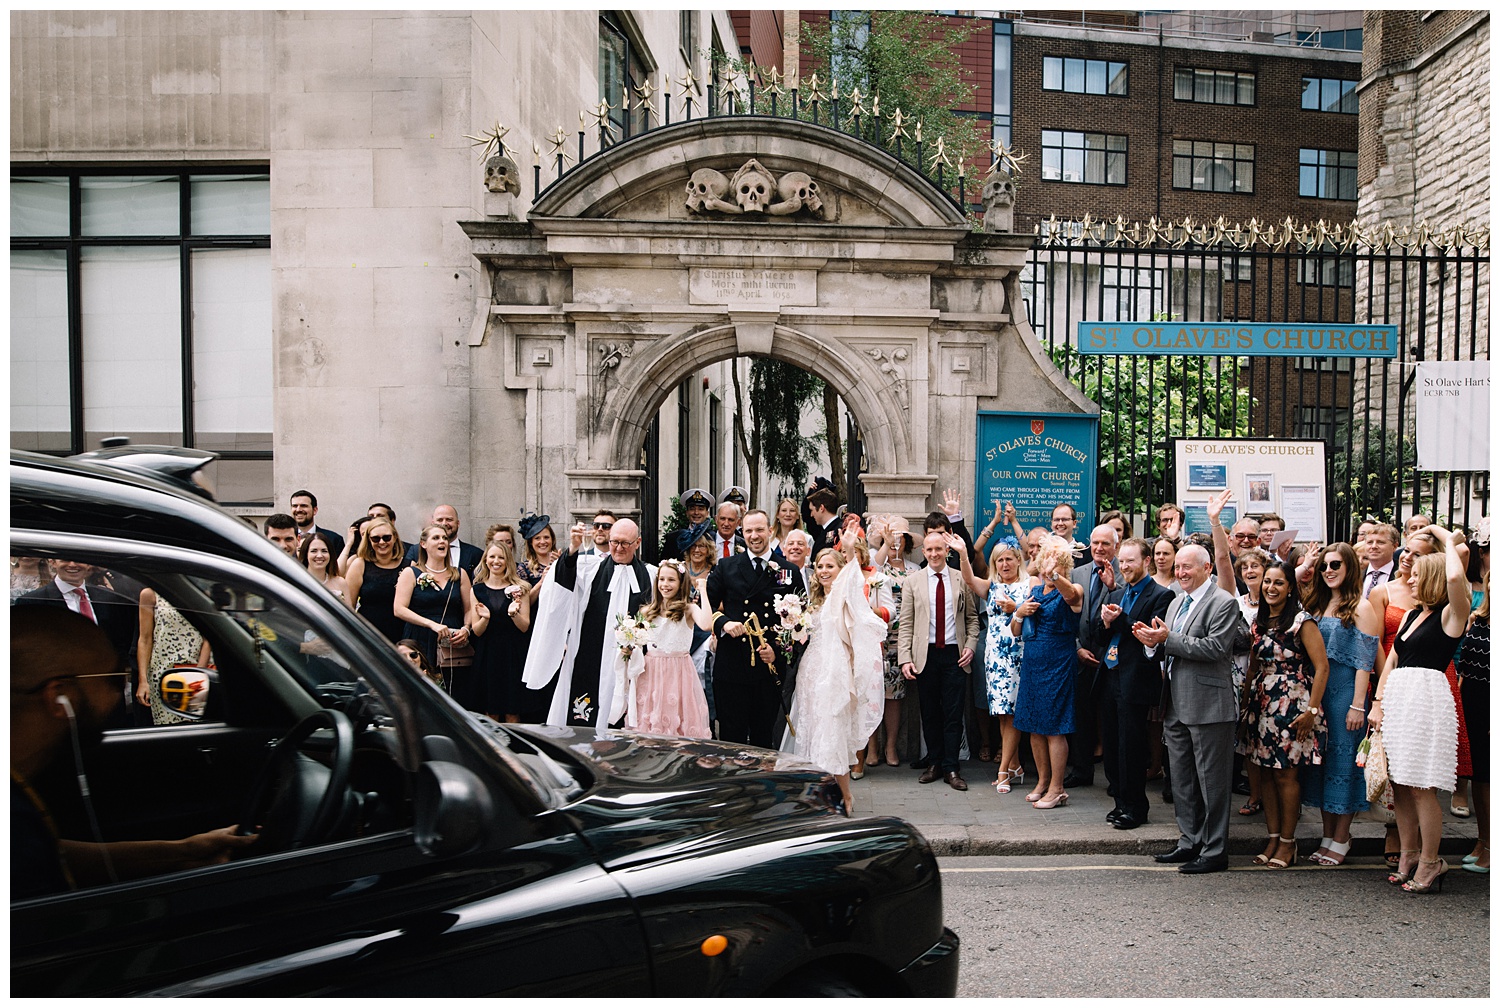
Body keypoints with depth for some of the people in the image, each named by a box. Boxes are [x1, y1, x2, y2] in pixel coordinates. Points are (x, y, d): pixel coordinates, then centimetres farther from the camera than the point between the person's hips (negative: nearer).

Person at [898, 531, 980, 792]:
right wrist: (905, 658, -5)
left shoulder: (962, 580, 6)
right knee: (930, 713, 7)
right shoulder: (912, 581, 5)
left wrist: (970, 646, -3)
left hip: (955, 654, 0)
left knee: (954, 714, -1)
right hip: (926, 655, 1)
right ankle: (935, 763, 20)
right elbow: (906, 623, 3)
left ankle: (951, 769, 7)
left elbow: (972, 618, 12)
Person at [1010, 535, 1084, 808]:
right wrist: (1019, 614, -6)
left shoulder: (1071, 591, -6)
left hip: (1058, 664, -6)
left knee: (1054, 728, -3)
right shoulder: (1033, 588, 11)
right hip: (1031, 663, 6)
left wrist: (1054, 575, -55)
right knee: (1034, 727, 11)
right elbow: (1016, 632, 17)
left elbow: (1072, 595, -35)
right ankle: (1043, 781, 25)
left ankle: (1057, 788, 6)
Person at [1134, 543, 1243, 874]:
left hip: (1208, 706, -9)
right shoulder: (1176, 603, 16)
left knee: (1212, 782, 1)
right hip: (1176, 706, 9)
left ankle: (1214, 850, 11)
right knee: (1182, 781, 17)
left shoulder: (1224, 603, -11)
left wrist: (1168, 639, -21)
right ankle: (1190, 841, 28)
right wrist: (1153, 641, -4)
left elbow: (1215, 648, -22)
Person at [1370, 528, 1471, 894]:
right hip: (1397, 698, 8)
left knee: (1420, 787, -5)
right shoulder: (1411, 615, 18)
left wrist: (1449, 540, -11)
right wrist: (1378, 703, 8)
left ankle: (1430, 863, 7)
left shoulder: (1450, 614, -6)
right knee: (1399, 784, 9)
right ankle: (1408, 858, 19)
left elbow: (1455, 576, -27)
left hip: (1426, 696, -8)